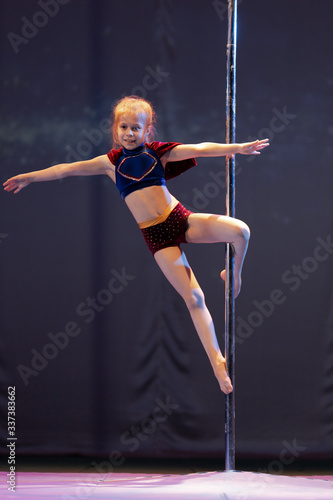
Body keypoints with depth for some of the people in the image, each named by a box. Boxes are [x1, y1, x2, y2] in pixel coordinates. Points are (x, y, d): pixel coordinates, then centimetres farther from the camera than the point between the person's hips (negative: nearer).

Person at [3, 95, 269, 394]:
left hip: (180, 219, 1)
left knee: (239, 231, -22)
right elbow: (69, 169, 12)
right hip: (155, 235, 0)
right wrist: (30, 177, 16)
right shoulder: (112, 162, 7)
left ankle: (233, 275, 8)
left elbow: (200, 149, -3)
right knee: (193, 298, -8)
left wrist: (238, 148, -13)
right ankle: (216, 361, -5)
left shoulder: (158, 151, 5)